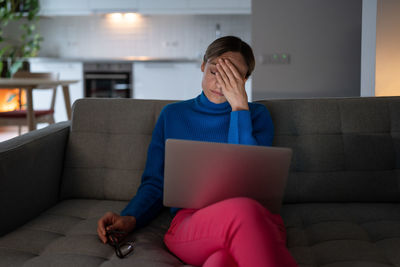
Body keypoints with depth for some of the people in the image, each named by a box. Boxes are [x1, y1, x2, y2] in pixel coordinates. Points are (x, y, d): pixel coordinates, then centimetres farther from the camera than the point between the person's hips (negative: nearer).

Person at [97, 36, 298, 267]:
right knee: (241, 211, -39)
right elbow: (155, 183, 20)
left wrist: (239, 107, 1)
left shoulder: (257, 115, 19)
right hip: (190, 220, 1)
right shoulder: (172, 115, 22)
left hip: (259, 220, -1)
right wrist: (129, 219, 0)